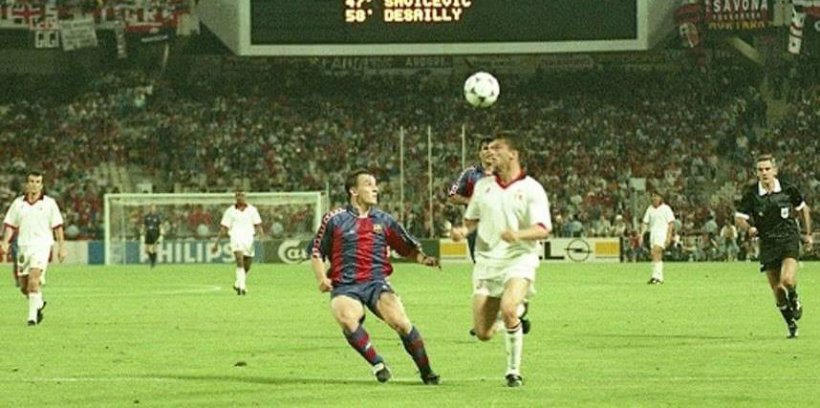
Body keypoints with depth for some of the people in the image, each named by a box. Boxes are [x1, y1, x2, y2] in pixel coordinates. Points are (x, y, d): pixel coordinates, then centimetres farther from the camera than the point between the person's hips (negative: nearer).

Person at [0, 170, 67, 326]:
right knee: (24, 286, 8)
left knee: (34, 280, -20)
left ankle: (32, 316, -18)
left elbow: (57, 226, 4)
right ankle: (39, 303, 38)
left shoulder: (49, 203, 1)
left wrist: (61, 247, 1)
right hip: (24, 247, 4)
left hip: (42, 246, -4)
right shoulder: (18, 203, 8)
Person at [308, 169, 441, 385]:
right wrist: (322, 278, -2)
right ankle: (378, 364, -18)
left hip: (377, 282, 1)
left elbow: (408, 247, 18)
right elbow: (316, 252, 13)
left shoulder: (384, 220, 13)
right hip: (345, 286, -1)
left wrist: (424, 259, -2)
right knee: (347, 319, -33)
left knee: (400, 321, -21)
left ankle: (426, 372, -8)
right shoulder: (335, 219, 6)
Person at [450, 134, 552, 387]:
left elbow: (543, 229, -11)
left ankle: (514, 371, -14)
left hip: (519, 259, -4)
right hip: (487, 261, 4)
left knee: (508, 309, -33)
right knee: (482, 333, -3)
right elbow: (472, 219, 22)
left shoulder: (531, 189, -3)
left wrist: (518, 235, -29)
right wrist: (463, 231, -1)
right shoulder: (483, 185, 11)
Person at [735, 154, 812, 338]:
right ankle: (791, 324, 20)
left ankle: (794, 300, 11)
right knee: (777, 290, 2)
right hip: (767, 245, 1)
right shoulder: (751, 194, -6)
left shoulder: (788, 189, -4)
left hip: (789, 239, -1)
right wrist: (749, 228, -23)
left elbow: (803, 208, 13)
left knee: (787, 280, -23)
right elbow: (739, 218, -2)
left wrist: (807, 234, 14)